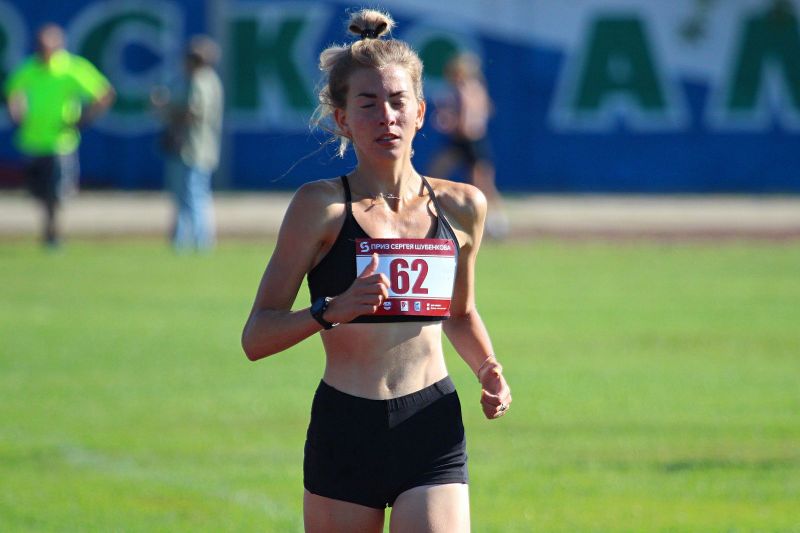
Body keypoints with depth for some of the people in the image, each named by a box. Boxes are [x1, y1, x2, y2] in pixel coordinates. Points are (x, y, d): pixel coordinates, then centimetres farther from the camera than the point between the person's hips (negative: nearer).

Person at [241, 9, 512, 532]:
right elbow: (256, 338, -5)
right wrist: (332, 310, -22)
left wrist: (487, 369, 8)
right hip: (344, 431, -1)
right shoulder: (321, 206, -2)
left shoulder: (461, 207, 9)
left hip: (433, 432, 1)